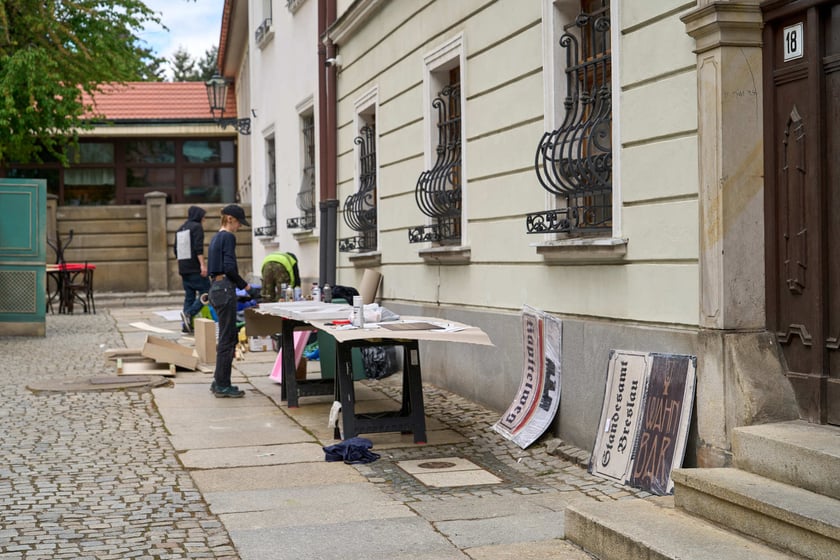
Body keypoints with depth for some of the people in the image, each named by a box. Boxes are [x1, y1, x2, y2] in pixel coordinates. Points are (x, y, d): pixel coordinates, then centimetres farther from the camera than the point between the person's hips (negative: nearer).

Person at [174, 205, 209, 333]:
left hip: (183, 268, 8)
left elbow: (176, 250, 23)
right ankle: (189, 313, -22)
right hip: (195, 267, -8)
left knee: (189, 295, 10)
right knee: (205, 291, -6)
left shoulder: (180, 229, 20)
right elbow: (198, 247, -16)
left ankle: (186, 325, 4)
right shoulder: (197, 227, -4)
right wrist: (203, 264, -20)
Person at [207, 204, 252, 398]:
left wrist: (239, 285, 17)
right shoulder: (228, 238, -11)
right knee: (227, 339, -4)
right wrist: (244, 285, -5)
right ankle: (223, 385, -1)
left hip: (215, 287, 10)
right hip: (225, 289, -10)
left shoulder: (215, 238, 18)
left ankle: (219, 382, 20)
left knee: (228, 338, 15)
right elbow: (229, 268, -18)